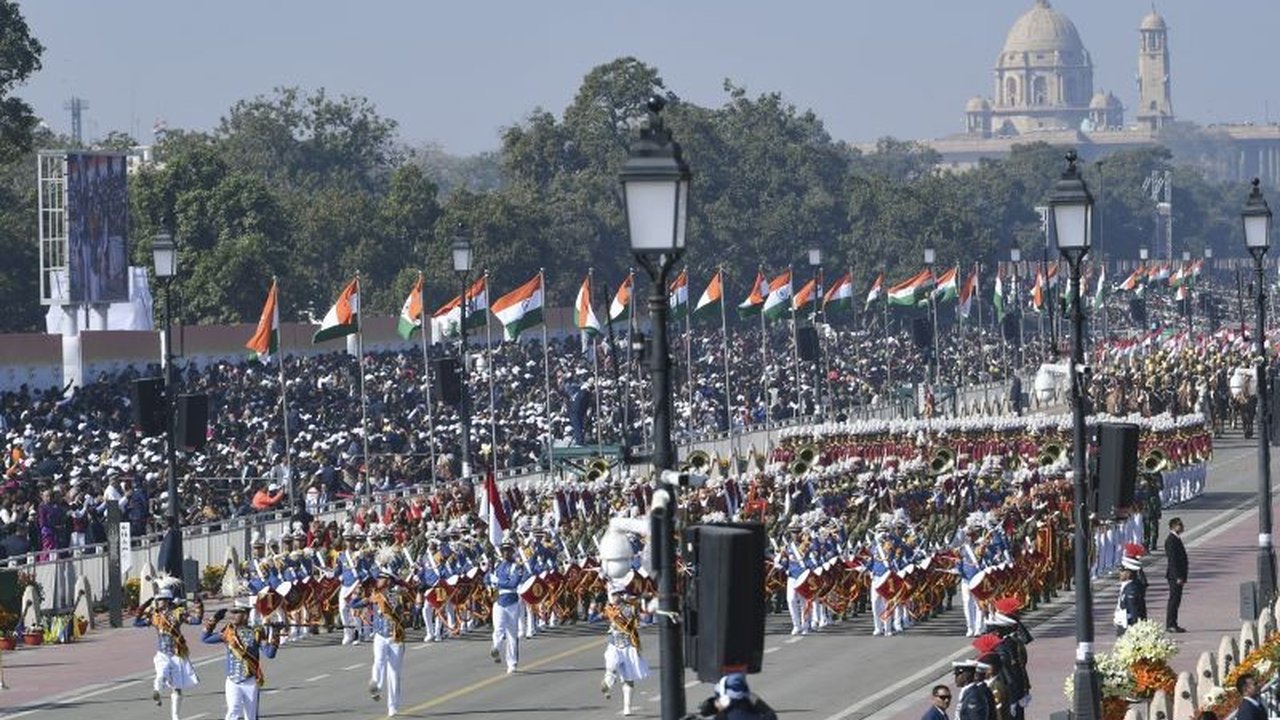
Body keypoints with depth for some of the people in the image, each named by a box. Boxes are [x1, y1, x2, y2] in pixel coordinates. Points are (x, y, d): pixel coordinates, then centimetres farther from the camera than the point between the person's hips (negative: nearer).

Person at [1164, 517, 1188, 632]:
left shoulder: (1176, 539, 16)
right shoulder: (1171, 540, -16)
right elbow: (1172, 559, -21)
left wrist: (1182, 576, 20)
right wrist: (1178, 577, -22)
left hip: (1177, 575, 10)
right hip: (1174, 575, -10)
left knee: (1175, 599, 12)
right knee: (1174, 599, -8)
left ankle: (1172, 624, 17)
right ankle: (1171, 625, -7)